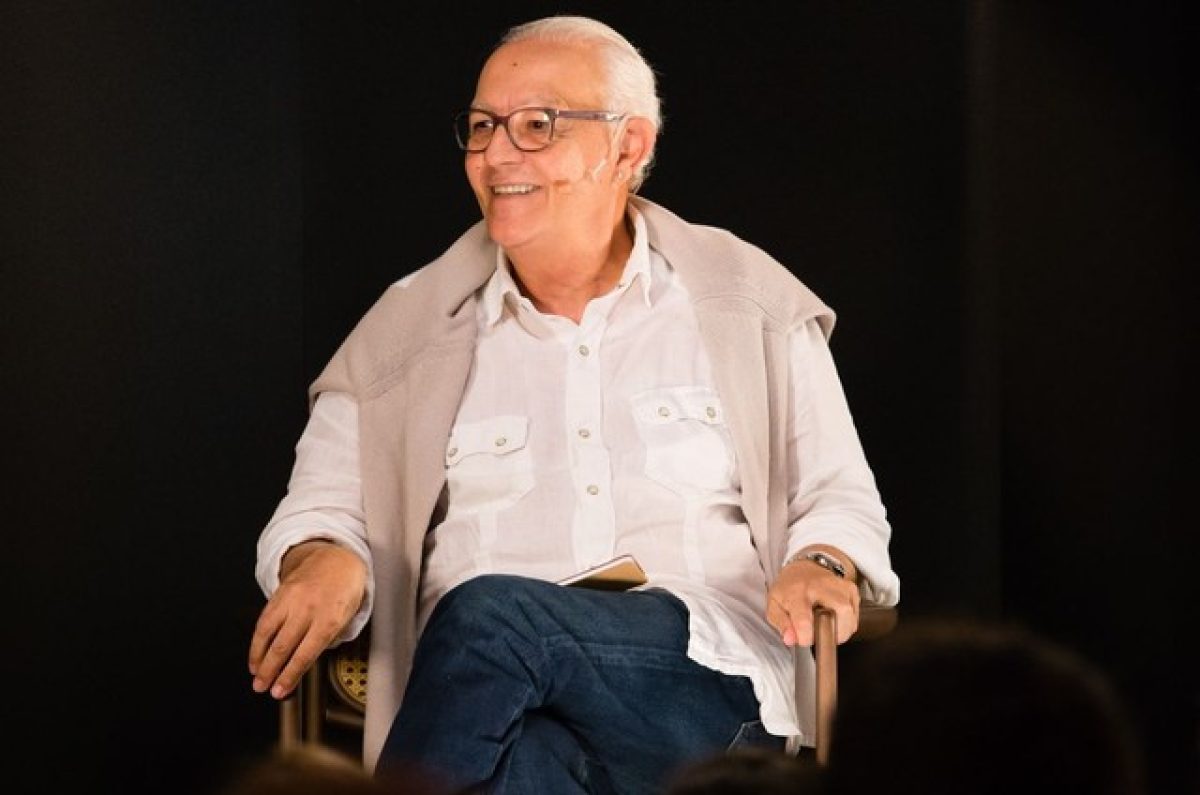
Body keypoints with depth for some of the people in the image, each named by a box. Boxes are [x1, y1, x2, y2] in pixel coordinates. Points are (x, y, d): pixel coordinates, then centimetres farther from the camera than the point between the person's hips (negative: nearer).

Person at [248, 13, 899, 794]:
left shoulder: (752, 305, 15)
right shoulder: (409, 329, 17)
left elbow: (841, 500, 17)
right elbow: (320, 506, 17)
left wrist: (821, 565, -7)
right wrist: (324, 558, -9)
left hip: (706, 684, -1)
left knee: (489, 617, -34)